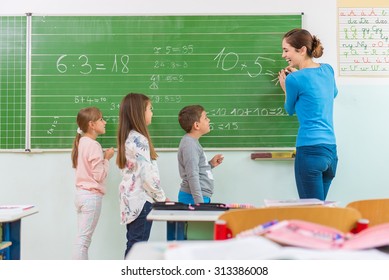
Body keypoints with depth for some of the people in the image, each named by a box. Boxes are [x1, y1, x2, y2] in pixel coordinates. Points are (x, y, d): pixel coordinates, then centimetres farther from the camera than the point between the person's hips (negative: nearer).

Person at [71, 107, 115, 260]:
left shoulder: (81, 142, 10)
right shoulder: (93, 145, -16)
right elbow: (100, 175, -17)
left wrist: (103, 157, 10)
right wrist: (107, 158, -4)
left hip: (81, 193, 9)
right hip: (92, 196, -9)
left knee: (83, 238, 13)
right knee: (84, 239, -5)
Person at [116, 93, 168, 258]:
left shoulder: (128, 137, 12)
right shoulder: (139, 139, -16)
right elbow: (147, 175, -19)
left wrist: (157, 197, 18)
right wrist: (162, 198, -7)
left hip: (130, 200, 9)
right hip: (141, 200, -9)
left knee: (133, 246, 13)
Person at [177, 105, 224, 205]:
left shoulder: (193, 142, 15)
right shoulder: (189, 145, -15)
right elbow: (192, 176, -21)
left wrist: (211, 164, 8)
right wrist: (200, 203, -24)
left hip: (202, 197, 9)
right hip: (193, 198, -9)